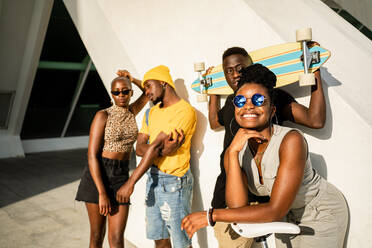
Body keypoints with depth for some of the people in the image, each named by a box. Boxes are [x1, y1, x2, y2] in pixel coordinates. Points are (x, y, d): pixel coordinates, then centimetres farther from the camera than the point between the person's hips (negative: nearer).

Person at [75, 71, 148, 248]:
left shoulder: (132, 112, 8)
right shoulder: (102, 115, -7)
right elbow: (92, 155, -12)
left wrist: (132, 79, 5)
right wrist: (102, 193, -17)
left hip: (121, 176, 3)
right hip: (97, 174, -3)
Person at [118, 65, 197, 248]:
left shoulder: (185, 111, -14)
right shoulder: (151, 113, 13)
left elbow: (155, 147, -19)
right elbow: (139, 148, 3)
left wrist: (130, 183, -20)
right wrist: (163, 149, -18)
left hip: (174, 181, -7)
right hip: (153, 178, 7)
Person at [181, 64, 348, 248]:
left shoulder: (291, 140, -32)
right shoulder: (234, 152, -15)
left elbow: (275, 211, -33)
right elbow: (237, 208, -26)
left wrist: (210, 215, -32)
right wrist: (233, 153, -34)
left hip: (323, 213, -3)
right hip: (287, 217, 4)